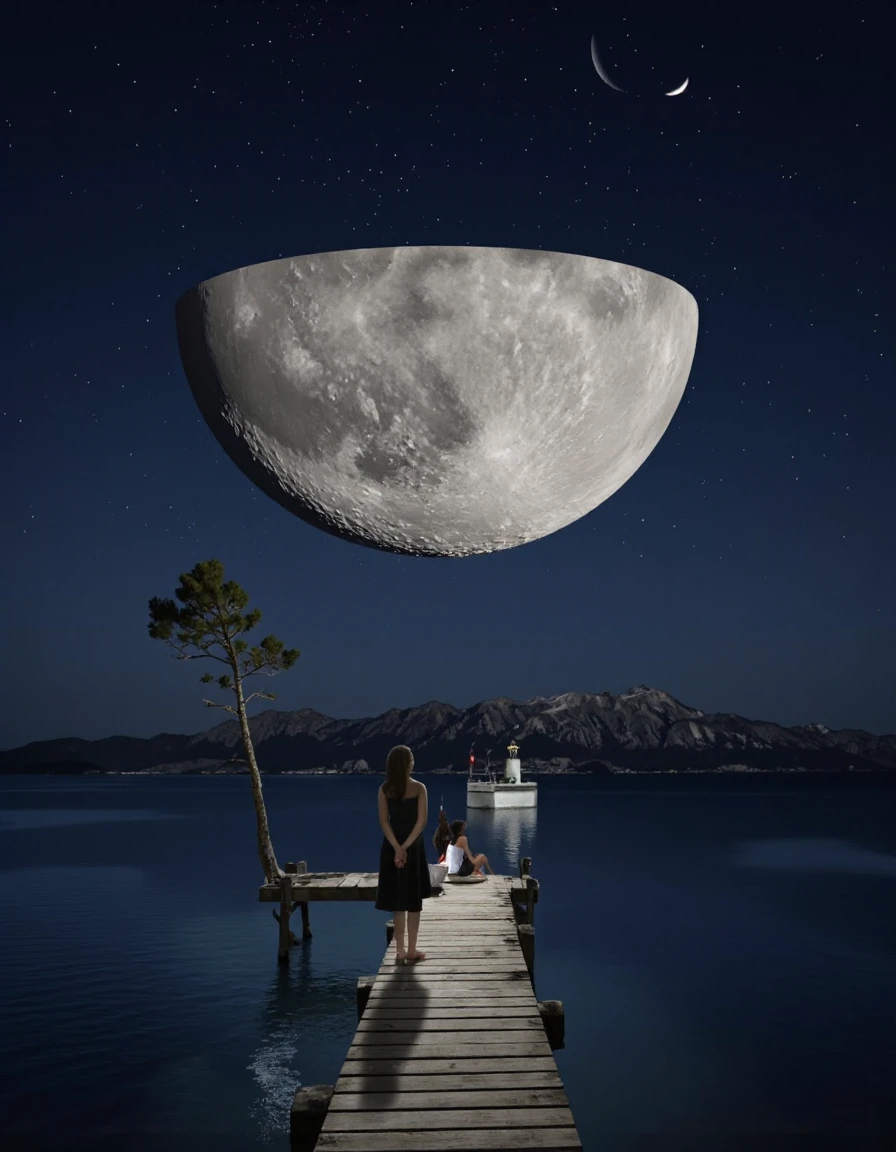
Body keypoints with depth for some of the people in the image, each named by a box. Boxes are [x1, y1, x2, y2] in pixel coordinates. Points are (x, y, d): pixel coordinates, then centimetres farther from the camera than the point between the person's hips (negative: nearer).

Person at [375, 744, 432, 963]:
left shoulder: (384, 789, -2)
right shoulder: (419, 788, -8)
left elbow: (384, 821, -8)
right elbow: (421, 821, -14)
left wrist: (397, 848, -11)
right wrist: (405, 847, -14)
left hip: (391, 848, 2)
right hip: (413, 848, -2)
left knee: (398, 901, 9)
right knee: (414, 902, 7)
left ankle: (400, 951, 11)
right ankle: (411, 951, 10)